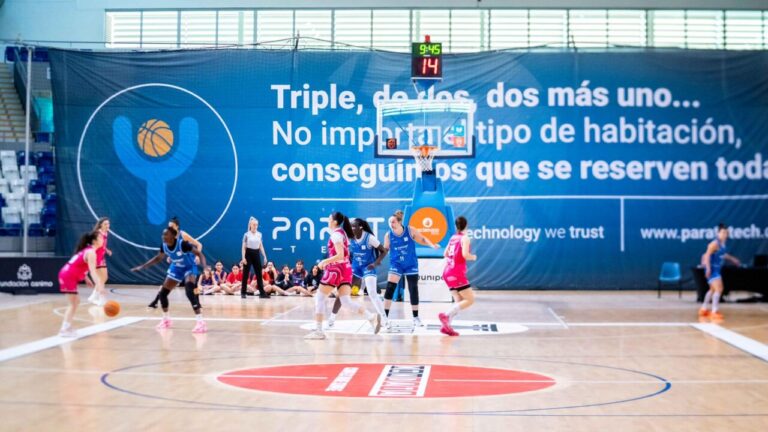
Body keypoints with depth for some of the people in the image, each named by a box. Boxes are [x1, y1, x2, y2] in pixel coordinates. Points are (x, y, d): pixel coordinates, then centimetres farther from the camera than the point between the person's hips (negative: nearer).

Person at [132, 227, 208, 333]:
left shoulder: (182, 244, -32)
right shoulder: (164, 246, -13)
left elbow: (199, 254, -30)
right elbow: (158, 258, 8)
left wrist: (205, 267, -47)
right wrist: (142, 267, 6)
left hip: (189, 268, -7)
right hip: (176, 268, 7)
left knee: (190, 292, -30)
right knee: (162, 293, 6)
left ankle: (200, 322, -28)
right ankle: (166, 319, 30)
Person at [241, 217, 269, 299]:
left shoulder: (259, 234, 8)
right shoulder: (246, 234, -5)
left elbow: (261, 246, 12)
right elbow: (244, 247, -6)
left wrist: (264, 256, 6)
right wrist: (243, 258, -14)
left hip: (256, 254, 4)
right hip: (248, 254, -4)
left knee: (259, 273, 1)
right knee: (246, 274, 0)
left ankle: (262, 293, 1)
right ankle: (243, 292, 7)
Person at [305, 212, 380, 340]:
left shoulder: (336, 234, -11)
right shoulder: (342, 233, 17)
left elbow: (340, 255, -21)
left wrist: (324, 261, -12)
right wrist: (328, 262, 18)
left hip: (336, 269, -9)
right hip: (345, 269, 9)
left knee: (319, 298, 2)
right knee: (346, 301, 1)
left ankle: (319, 331, 2)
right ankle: (371, 317, -17)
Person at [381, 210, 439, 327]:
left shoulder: (410, 230, -11)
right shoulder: (388, 235, -9)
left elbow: (422, 239, 0)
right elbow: (385, 249, 2)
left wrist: (432, 245, -15)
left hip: (411, 264, 0)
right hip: (396, 264, 0)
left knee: (413, 290, 6)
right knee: (389, 288, -14)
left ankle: (416, 317, 20)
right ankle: (385, 316, -4)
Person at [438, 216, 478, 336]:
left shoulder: (453, 237, 15)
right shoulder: (465, 238, -6)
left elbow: (445, 254, 20)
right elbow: (465, 255, -18)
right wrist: (473, 257, 2)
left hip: (448, 272, 8)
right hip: (457, 272, -8)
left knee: (460, 302, 10)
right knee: (470, 299, -6)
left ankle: (446, 325, -3)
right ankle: (446, 316, -20)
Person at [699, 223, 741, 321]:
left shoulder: (723, 244, 7)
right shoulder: (715, 243, -20)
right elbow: (707, 255, -25)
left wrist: (732, 259, 35)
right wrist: (708, 268, -33)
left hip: (716, 269, 10)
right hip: (712, 269, -10)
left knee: (713, 289, 23)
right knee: (719, 288, -19)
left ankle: (704, 309, 37)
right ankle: (714, 312, -18)